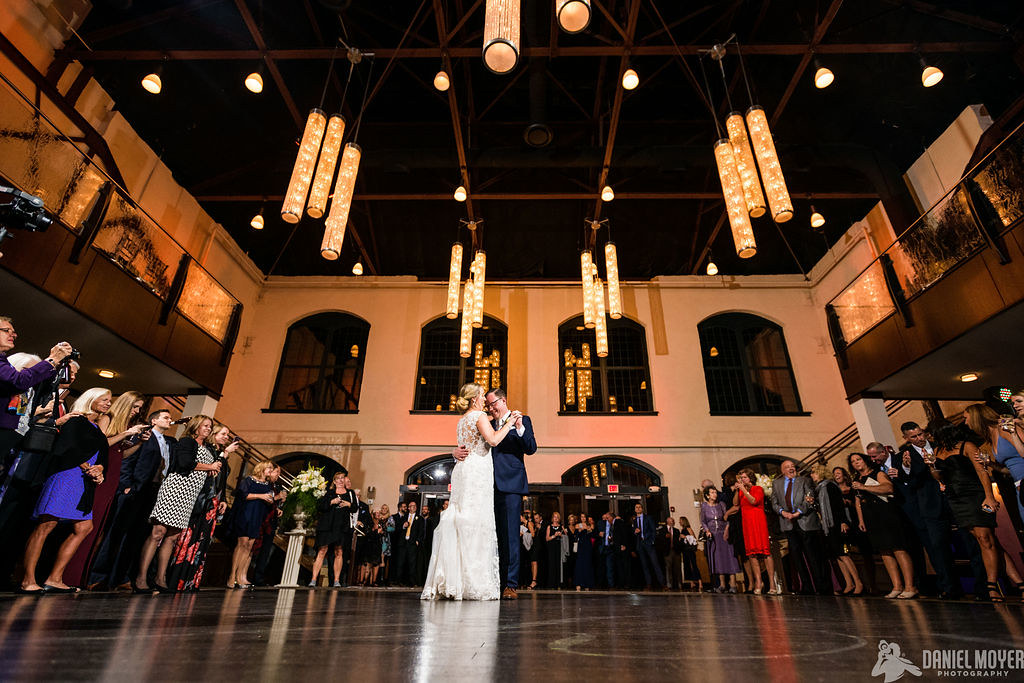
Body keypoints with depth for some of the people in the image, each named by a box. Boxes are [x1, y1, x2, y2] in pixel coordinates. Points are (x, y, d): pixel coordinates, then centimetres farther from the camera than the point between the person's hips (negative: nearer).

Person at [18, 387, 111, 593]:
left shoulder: (97, 430, 24)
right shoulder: (76, 421, 2)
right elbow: (67, 449, -9)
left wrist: (98, 470, -3)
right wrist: (87, 468, -9)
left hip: (84, 483, 8)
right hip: (66, 475, -8)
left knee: (84, 528, 2)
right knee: (47, 525, -11)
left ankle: (54, 579, 4)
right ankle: (28, 581, -9)